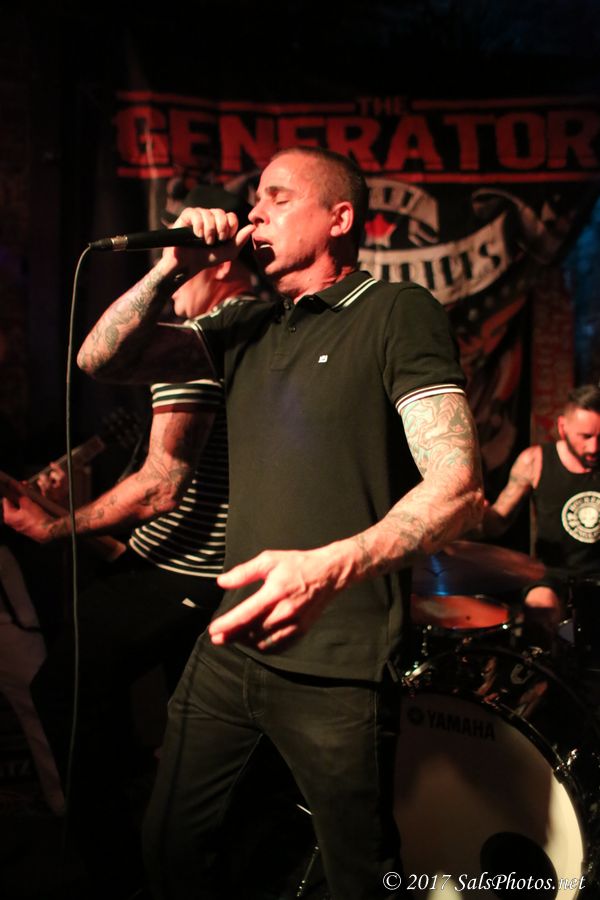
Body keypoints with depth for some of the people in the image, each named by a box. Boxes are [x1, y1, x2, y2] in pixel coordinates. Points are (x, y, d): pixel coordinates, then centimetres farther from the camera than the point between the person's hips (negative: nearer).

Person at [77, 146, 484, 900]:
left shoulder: (398, 313, -9)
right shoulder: (248, 328, 11)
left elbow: (458, 485, -20)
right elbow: (100, 360, 9)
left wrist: (333, 566, -36)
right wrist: (171, 269, -5)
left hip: (338, 668, -6)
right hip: (230, 642, 6)